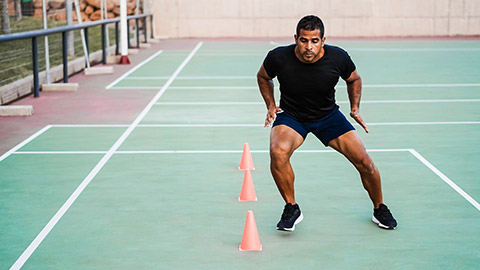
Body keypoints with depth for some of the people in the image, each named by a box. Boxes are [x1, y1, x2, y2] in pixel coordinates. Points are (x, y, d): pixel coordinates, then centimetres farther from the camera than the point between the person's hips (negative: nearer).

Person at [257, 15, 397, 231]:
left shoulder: (338, 58, -19)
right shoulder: (279, 58, -23)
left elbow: (354, 79, 5)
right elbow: (263, 77, 3)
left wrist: (355, 108, -5)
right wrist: (271, 105, -7)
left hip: (328, 115, 1)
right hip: (290, 115, -1)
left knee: (364, 162, -7)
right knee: (278, 151, -33)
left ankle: (379, 209, 22)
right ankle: (291, 208, -10)